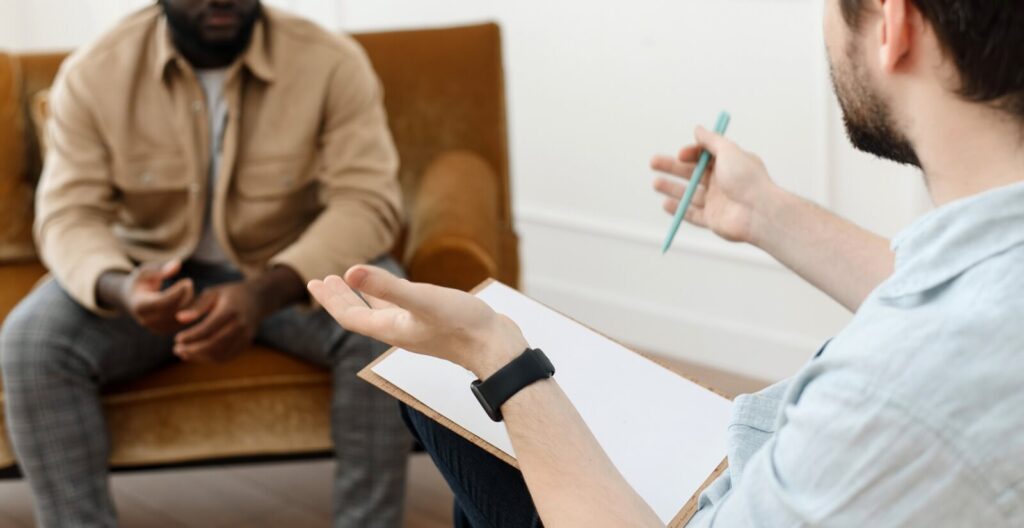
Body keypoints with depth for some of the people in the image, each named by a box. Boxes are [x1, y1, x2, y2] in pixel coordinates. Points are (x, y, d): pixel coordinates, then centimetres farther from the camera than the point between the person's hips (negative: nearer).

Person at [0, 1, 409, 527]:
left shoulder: (332, 62, -18)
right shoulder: (93, 72, -14)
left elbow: (367, 202, -24)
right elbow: (69, 214, -17)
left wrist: (265, 291, -42)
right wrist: (119, 288, -41)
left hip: (296, 270, -1)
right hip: (154, 273, 1)